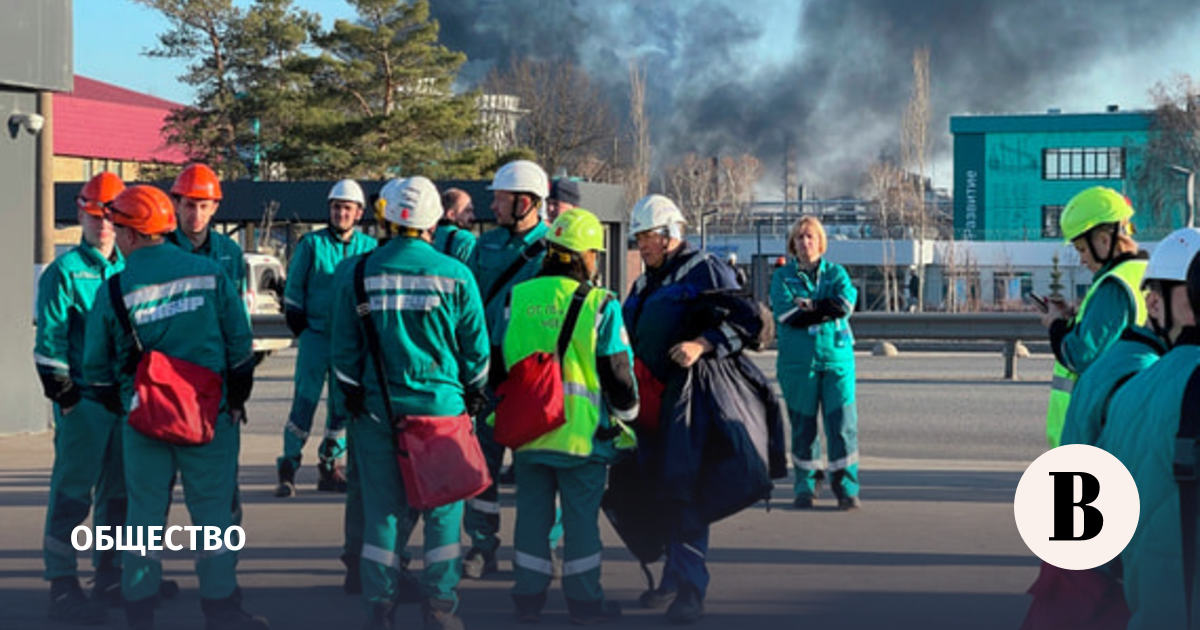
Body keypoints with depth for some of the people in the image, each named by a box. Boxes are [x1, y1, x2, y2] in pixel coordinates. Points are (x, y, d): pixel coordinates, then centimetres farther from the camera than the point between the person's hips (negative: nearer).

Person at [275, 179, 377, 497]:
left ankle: (329, 465, 18)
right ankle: (288, 467, -1)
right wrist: (299, 326, 0)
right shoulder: (311, 244, 0)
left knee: (343, 403, 6)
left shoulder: (369, 247, 7)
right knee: (305, 399, -8)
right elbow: (293, 289, 5)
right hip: (316, 334, -3)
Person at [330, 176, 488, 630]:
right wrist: (474, 394, 17)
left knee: (383, 506, 7)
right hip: (440, 404, -1)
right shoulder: (455, 274, -4)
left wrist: (353, 396, 16)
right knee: (442, 506, 6)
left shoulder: (356, 272, -1)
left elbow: (344, 347, 4)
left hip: (378, 405, 1)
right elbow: (476, 346, 2)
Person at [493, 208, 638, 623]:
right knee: (581, 516, 5)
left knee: (532, 512, 12)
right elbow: (617, 370, -6)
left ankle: (528, 598, 16)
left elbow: (497, 361, 10)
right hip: (582, 431, -4)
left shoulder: (517, 298, 3)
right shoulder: (601, 305, -9)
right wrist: (626, 414, 10)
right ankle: (584, 600, 11)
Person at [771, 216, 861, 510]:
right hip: (797, 361, 0)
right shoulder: (782, 277, 7)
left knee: (843, 423, -7)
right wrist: (825, 310, -9)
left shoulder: (836, 273, 11)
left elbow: (845, 303, -7)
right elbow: (786, 314, -10)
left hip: (837, 358, 0)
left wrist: (809, 306, -10)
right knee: (803, 425, 3)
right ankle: (804, 488, 13)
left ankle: (846, 488, -3)